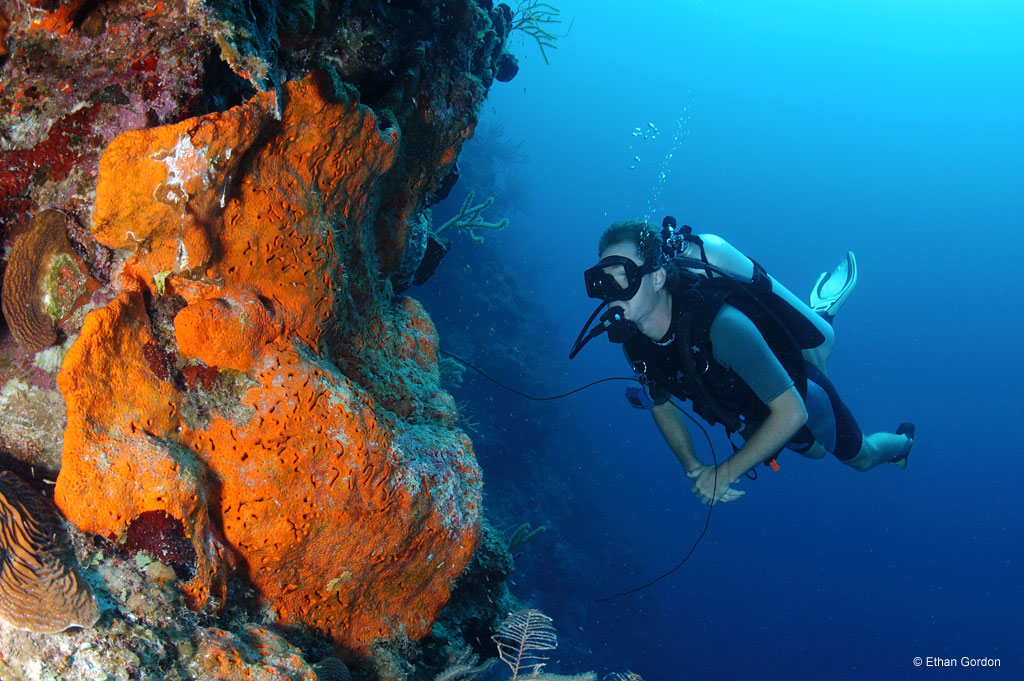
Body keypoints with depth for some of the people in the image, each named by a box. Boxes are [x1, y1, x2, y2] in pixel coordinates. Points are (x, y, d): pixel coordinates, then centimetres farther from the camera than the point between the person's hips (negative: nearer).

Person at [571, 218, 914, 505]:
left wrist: (725, 473, -36)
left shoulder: (719, 325, -45)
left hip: (800, 397, -6)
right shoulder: (633, 338, -25)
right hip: (752, 413, 6)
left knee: (861, 457, 23)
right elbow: (661, 404, -6)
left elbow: (792, 412, -41)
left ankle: (901, 442, 55)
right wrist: (692, 467, -19)